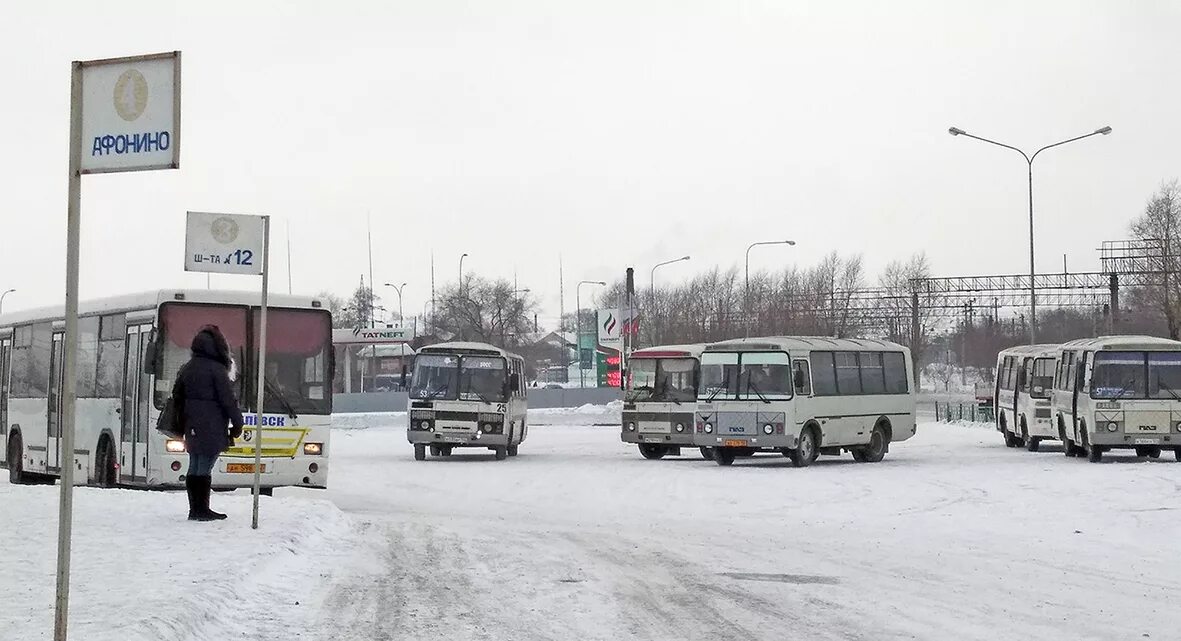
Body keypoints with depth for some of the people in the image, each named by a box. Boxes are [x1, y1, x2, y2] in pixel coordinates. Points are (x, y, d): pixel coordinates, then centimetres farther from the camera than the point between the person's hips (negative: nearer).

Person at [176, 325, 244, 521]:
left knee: (194, 467, 11)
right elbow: (228, 399, -11)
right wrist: (237, 424, -3)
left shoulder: (186, 369, 12)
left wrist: (182, 424, 23)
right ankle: (201, 509, -6)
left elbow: (178, 396, 17)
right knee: (204, 468, -7)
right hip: (212, 429, -7)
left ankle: (195, 508, 14)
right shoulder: (217, 369, -11)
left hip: (192, 428, 7)